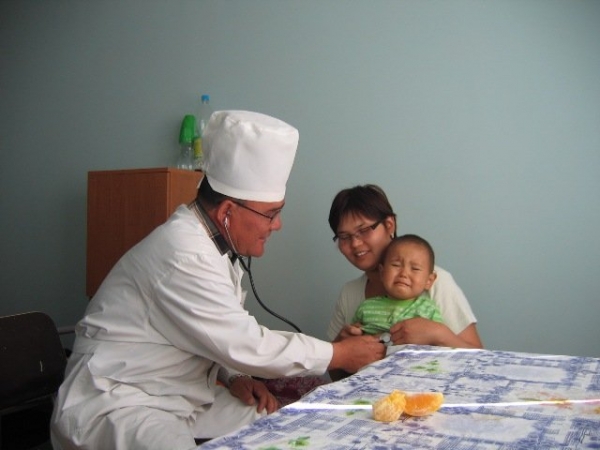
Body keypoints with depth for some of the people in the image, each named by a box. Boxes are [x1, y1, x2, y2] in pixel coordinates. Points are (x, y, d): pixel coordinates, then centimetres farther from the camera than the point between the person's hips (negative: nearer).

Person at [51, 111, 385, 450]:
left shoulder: (212, 244, 5)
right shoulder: (184, 256, -25)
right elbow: (245, 346, -23)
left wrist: (234, 376, -3)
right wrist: (341, 354, -13)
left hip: (182, 397, 9)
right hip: (116, 405, -8)